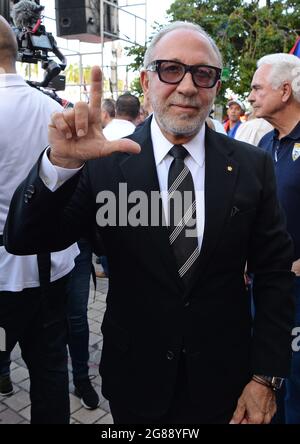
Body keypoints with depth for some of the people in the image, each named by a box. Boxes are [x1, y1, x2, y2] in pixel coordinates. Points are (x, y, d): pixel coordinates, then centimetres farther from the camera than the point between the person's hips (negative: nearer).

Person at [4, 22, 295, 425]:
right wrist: (61, 163, -31)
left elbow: (274, 275, -4)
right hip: (135, 381, 0)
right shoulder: (106, 164, -11)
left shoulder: (253, 166, -7)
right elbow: (23, 240, -14)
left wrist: (266, 377, -6)